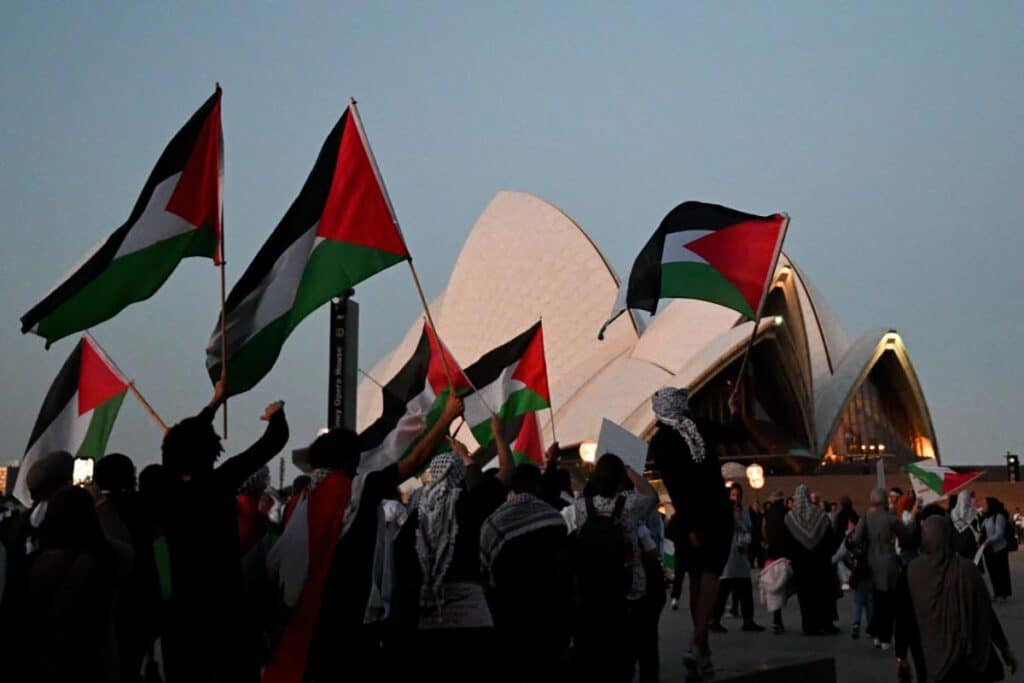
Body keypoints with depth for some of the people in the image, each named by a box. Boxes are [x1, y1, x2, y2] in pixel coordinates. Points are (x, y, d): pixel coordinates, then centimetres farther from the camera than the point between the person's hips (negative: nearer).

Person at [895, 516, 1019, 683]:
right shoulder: (967, 568, -8)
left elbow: (903, 619, -5)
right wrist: (1004, 647, 5)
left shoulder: (912, 572, -8)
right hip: (970, 657, 0)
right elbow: (986, 613, -4)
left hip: (930, 659, 0)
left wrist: (901, 656, 1)